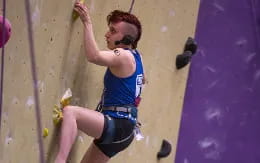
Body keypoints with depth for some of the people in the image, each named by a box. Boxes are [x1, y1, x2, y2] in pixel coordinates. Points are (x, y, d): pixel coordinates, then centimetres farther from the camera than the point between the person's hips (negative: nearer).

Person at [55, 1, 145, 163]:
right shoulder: (134, 55, 16)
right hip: (122, 128, 11)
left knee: (70, 112, -30)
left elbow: (94, 56, -30)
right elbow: (141, 78, 39)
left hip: (117, 126, -11)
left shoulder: (123, 56, -13)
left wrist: (87, 23, -22)